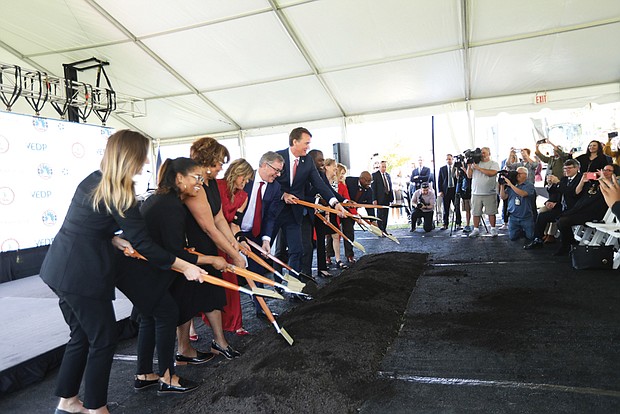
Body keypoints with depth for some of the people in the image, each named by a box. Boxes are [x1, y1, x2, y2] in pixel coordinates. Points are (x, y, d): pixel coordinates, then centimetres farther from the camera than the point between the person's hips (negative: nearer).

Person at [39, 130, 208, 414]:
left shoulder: (92, 180, 8)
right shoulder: (119, 196, -19)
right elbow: (143, 244, -17)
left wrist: (115, 240, 4)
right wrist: (184, 267, -12)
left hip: (59, 269, 9)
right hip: (84, 276, -9)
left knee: (81, 336, 20)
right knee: (103, 340, 5)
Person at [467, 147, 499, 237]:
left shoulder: (493, 164, 3)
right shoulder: (475, 163, 13)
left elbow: (492, 173, -16)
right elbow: (469, 176, 11)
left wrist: (478, 168, -14)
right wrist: (469, 166, -2)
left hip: (489, 193, -3)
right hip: (476, 193, 3)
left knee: (491, 212, 1)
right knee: (476, 212, 5)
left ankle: (493, 229, 13)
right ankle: (476, 230, 13)